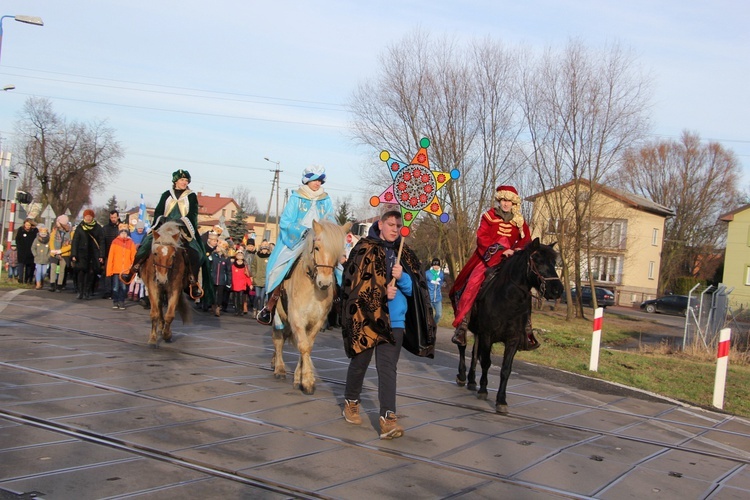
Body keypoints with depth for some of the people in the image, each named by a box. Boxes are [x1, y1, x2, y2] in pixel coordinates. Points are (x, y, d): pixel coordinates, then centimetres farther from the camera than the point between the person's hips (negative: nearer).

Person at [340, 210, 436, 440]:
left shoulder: (405, 255, 10)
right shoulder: (364, 249, -1)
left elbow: (414, 288, 7)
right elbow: (354, 283, -7)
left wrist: (402, 278, -14)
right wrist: (381, 292, -18)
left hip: (393, 321, 2)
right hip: (366, 317, -2)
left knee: (388, 368, -5)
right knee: (360, 363, 12)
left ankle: (388, 417, -10)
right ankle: (351, 402, 35)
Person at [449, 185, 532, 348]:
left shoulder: (519, 221, 7)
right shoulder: (489, 216, -2)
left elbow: (526, 241, 10)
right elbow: (482, 238, -11)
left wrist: (519, 249, -13)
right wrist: (500, 251, -22)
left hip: (510, 260, 4)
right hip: (488, 257, -4)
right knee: (472, 283, -24)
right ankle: (462, 326, -22)